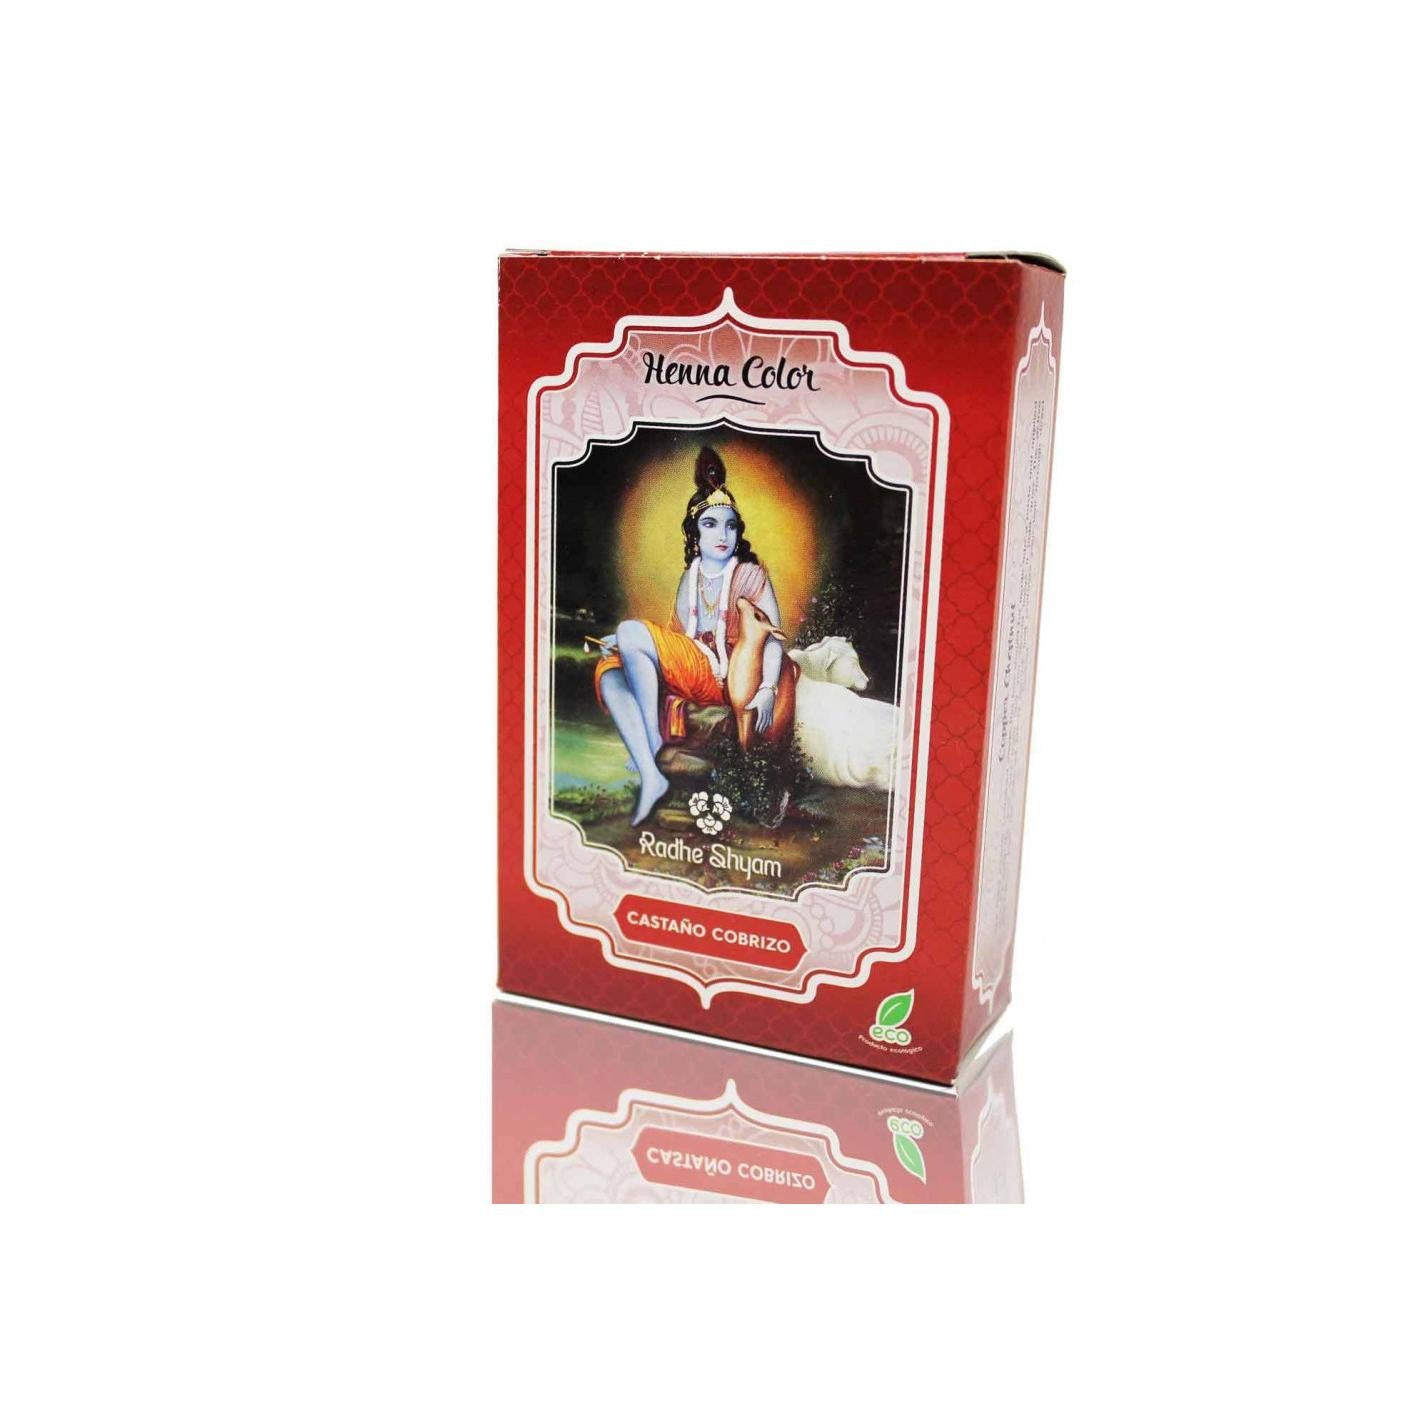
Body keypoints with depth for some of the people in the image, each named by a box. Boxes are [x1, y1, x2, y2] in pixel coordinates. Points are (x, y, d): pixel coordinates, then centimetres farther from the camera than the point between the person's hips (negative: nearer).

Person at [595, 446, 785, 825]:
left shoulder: (750, 574, -1)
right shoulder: (690, 579, 17)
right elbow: (680, 636, 12)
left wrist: (768, 689, -24)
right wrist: (623, 646, -2)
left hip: (728, 680, -7)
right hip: (690, 674, 7)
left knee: (631, 630, -21)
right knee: (608, 673, -16)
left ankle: (654, 744, -17)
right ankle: (651, 776, -31)